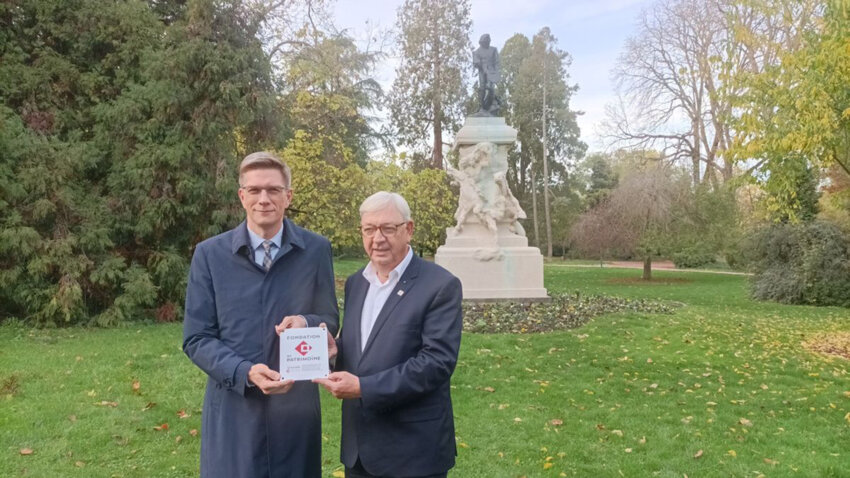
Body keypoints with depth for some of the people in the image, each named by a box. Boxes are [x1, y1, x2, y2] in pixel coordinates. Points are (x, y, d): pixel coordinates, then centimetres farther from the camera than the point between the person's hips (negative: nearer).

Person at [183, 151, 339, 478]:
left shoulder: (316, 250, -1)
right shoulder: (210, 254, -3)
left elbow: (331, 321, 6)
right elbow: (196, 339, -2)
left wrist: (306, 323, -17)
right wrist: (245, 372, -18)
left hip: (296, 408, 1)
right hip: (233, 409, 0)